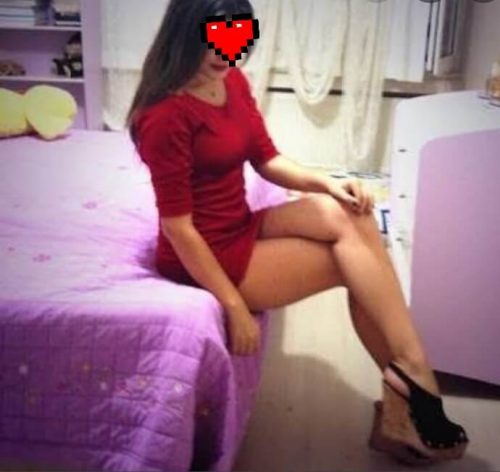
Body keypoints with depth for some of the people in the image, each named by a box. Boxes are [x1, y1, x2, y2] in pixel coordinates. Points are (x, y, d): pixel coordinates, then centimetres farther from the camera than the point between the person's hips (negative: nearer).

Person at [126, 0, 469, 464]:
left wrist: (325, 181, -11)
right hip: (204, 255, -7)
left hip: (243, 228, 7)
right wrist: (236, 307, -20)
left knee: (342, 213, -16)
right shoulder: (165, 115, -22)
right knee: (355, 260, -14)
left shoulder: (233, 80, 3)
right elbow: (178, 227, -21)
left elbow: (267, 159, 9)